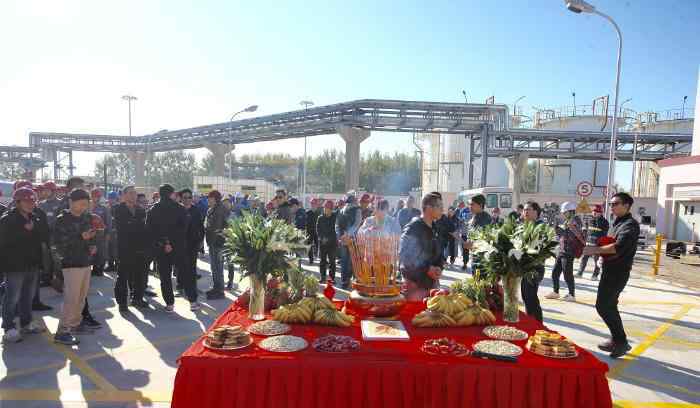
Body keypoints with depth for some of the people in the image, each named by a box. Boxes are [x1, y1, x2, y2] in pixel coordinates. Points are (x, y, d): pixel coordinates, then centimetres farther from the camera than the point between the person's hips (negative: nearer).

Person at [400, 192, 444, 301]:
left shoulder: (434, 228, 10)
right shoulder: (412, 228, -13)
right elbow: (403, 256, -18)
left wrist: (439, 267, -2)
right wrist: (427, 269, -18)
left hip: (433, 282, 7)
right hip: (415, 283, -7)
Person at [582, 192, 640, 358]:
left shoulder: (630, 224, -15)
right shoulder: (616, 223, 14)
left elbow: (619, 247, -28)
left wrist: (595, 249, -23)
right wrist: (596, 251, 1)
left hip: (618, 272, -9)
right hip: (610, 270, 9)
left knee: (602, 306, -8)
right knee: (609, 306, 16)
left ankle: (621, 342, 3)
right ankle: (617, 340, 27)